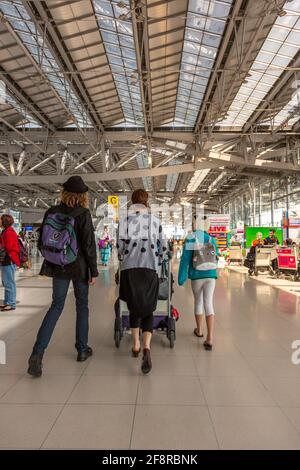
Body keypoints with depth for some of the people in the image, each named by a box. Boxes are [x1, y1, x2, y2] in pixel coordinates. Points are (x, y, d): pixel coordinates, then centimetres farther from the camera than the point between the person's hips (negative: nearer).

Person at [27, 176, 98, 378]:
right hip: (79, 267, -3)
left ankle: (38, 352, -2)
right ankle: (82, 349, 24)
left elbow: (42, 242, 6)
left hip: (58, 267, 3)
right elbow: (89, 245, -13)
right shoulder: (83, 214, -12)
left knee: (56, 306, 11)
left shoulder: (51, 212, 1)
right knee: (82, 306, 13)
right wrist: (94, 271, -5)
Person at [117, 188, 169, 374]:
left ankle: (136, 345, 22)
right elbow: (164, 247, 9)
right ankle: (146, 348, -11)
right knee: (148, 310, 6)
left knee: (135, 307, 17)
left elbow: (120, 244, -1)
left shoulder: (126, 219, 3)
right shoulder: (155, 220, 9)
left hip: (130, 268, 0)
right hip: (150, 268, 0)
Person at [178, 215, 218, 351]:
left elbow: (185, 259, -10)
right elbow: (215, 256, 13)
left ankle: (199, 330, 34)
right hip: (211, 275, 1)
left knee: (198, 302, 17)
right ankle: (210, 338, -11)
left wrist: (181, 278, -7)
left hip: (196, 275, -1)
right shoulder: (211, 239, 4)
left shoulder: (191, 239, -6)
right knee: (209, 304, -2)